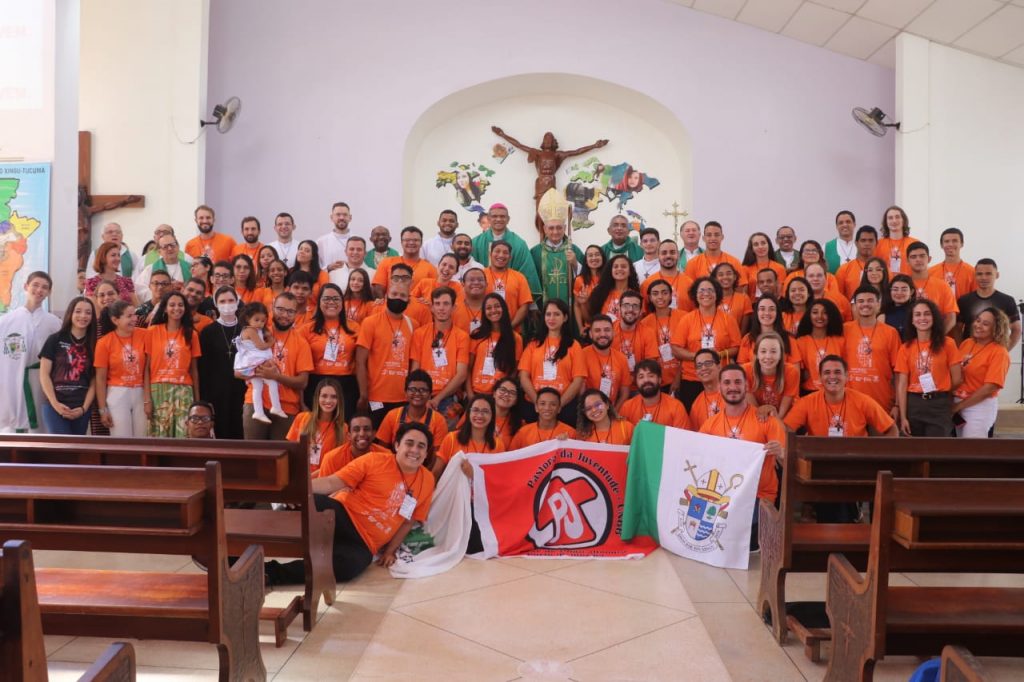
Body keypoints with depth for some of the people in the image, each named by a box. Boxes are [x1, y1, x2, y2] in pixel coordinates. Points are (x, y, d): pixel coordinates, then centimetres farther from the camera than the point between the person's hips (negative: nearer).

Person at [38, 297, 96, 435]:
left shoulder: (94, 344, 8)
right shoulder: (55, 340, 2)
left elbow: (94, 381, 5)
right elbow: (44, 375, -1)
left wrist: (84, 408, -6)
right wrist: (55, 404, -10)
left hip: (81, 409, 3)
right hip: (55, 407, -3)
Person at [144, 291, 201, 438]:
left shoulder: (191, 334, 8)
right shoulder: (152, 331, 3)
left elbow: (194, 369, 10)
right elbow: (147, 367, 2)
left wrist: (197, 398, 6)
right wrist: (146, 398, -4)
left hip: (183, 391, 1)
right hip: (158, 390, -1)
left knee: (184, 435, -5)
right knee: (159, 435, 0)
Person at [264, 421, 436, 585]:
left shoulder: (427, 480, 7)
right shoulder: (374, 460, -2)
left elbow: (409, 521, 14)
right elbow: (332, 482, -7)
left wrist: (390, 551, 5)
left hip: (363, 543, 2)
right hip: (342, 515, -2)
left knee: (349, 565, -36)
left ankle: (271, 572, -27)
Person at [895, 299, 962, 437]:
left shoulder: (947, 343, 0)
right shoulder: (905, 348, 3)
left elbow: (957, 379, 3)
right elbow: (902, 385, -1)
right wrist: (903, 417, -5)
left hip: (940, 405, -1)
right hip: (913, 405, 2)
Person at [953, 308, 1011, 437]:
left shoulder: (999, 353, -10)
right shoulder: (966, 343, 6)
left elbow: (990, 387, -16)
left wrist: (959, 406, -13)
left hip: (981, 406, -5)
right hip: (956, 403, 5)